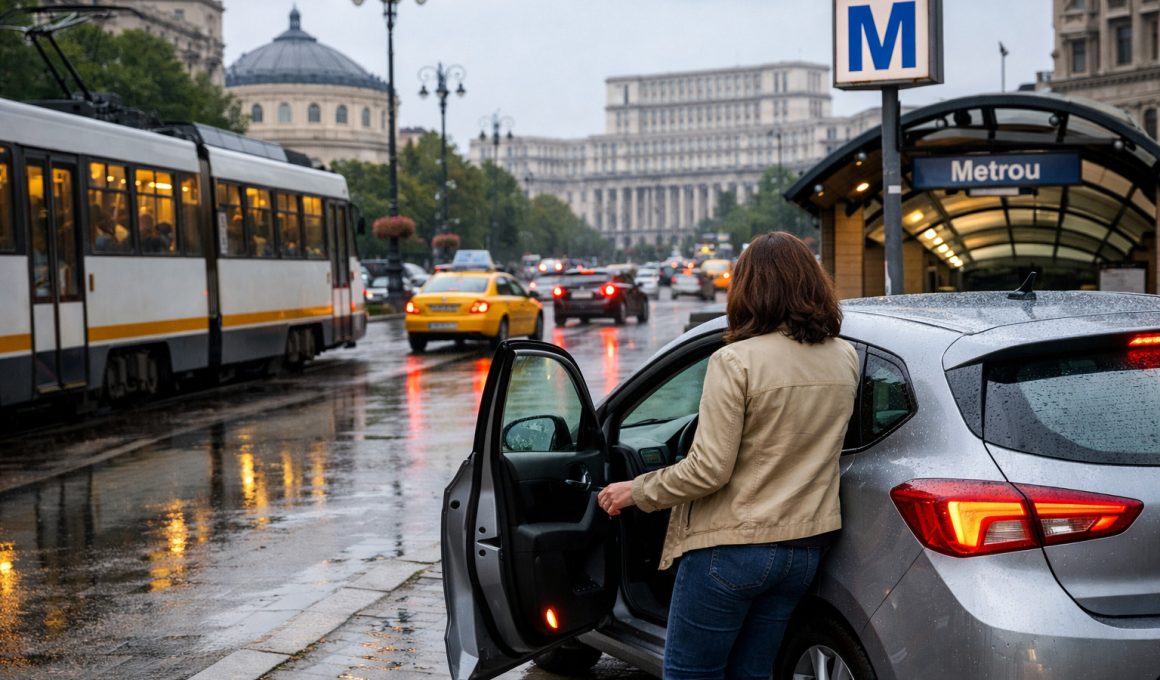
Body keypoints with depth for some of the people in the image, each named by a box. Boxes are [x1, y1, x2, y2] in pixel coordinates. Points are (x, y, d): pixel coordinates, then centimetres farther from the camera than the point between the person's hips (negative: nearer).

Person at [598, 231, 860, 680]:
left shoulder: (736, 361, -17)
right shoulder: (845, 360, 2)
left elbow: (708, 471, -19)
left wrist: (636, 492, -5)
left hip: (731, 548, -6)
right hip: (803, 548, 7)